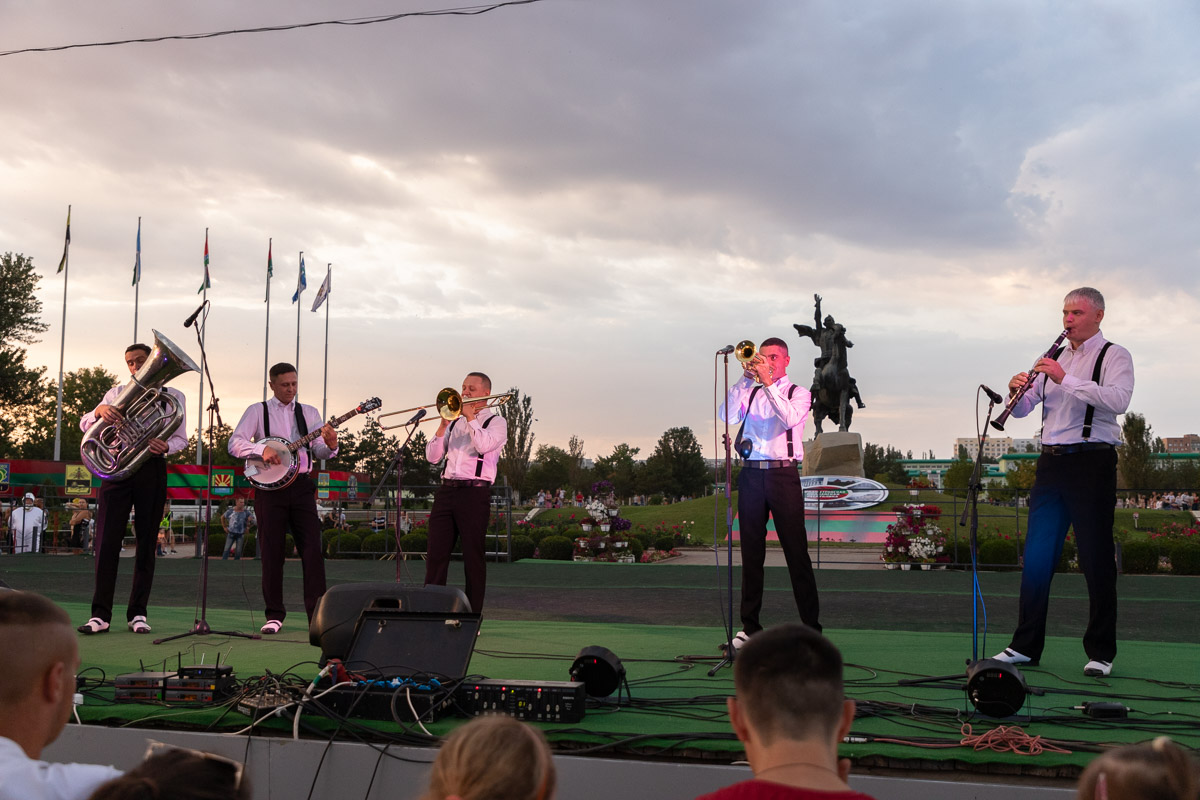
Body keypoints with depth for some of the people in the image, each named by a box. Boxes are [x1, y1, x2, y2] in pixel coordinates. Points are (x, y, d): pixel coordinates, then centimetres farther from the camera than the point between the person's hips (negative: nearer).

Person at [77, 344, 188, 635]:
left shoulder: (173, 396, 12)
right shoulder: (117, 393, 15)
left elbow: (181, 438, 8)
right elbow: (85, 425, 6)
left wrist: (166, 446, -15)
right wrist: (100, 410, -18)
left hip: (151, 468, 0)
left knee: (147, 542, 2)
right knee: (107, 540, -6)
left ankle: (138, 613, 9)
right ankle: (100, 614, -3)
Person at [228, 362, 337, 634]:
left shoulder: (309, 413, 14)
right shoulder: (257, 411, 7)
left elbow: (319, 450, 5)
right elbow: (234, 443, -3)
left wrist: (330, 446, -18)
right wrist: (261, 449, -20)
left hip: (301, 486, 2)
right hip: (270, 487, -1)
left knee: (312, 549, -5)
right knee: (271, 552, 0)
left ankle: (317, 614, -3)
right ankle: (274, 615, 9)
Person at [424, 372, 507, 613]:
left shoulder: (496, 422, 5)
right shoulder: (455, 422, 20)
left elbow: (483, 445, -16)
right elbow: (432, 456, 12)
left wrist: (470, 417, -7)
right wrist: (443, 426, 1)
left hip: (474, 493, -5)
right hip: (447, 491, 5)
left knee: (473, 557, -2)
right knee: (436, 554, 0)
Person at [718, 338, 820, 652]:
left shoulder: (798, 393, 8)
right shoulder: (749, 392, 16)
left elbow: (791, 417, -13)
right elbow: (727, 415, -2)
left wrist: (768, 383, -14)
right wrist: (746, 379, -5)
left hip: (783, 473, -3)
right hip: (751, 474, 3)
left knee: (797, 552, -5)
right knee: (751, 552, 6)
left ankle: (811, 627, 0)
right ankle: (750, 626, 14)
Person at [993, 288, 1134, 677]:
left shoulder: (1114, 356, 1)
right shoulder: (1054, 359, 18)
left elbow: (1118, 400, -19)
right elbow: (1022, 409, 15)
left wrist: (1065, 379, -24)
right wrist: (1018, 390, -8)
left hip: (1091, 461, -5)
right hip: (1051, 462, 6)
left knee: (1097, 560, -1)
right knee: (1036, 556, 5)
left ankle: (1101, 653, 8)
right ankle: (1026, 646, 12)